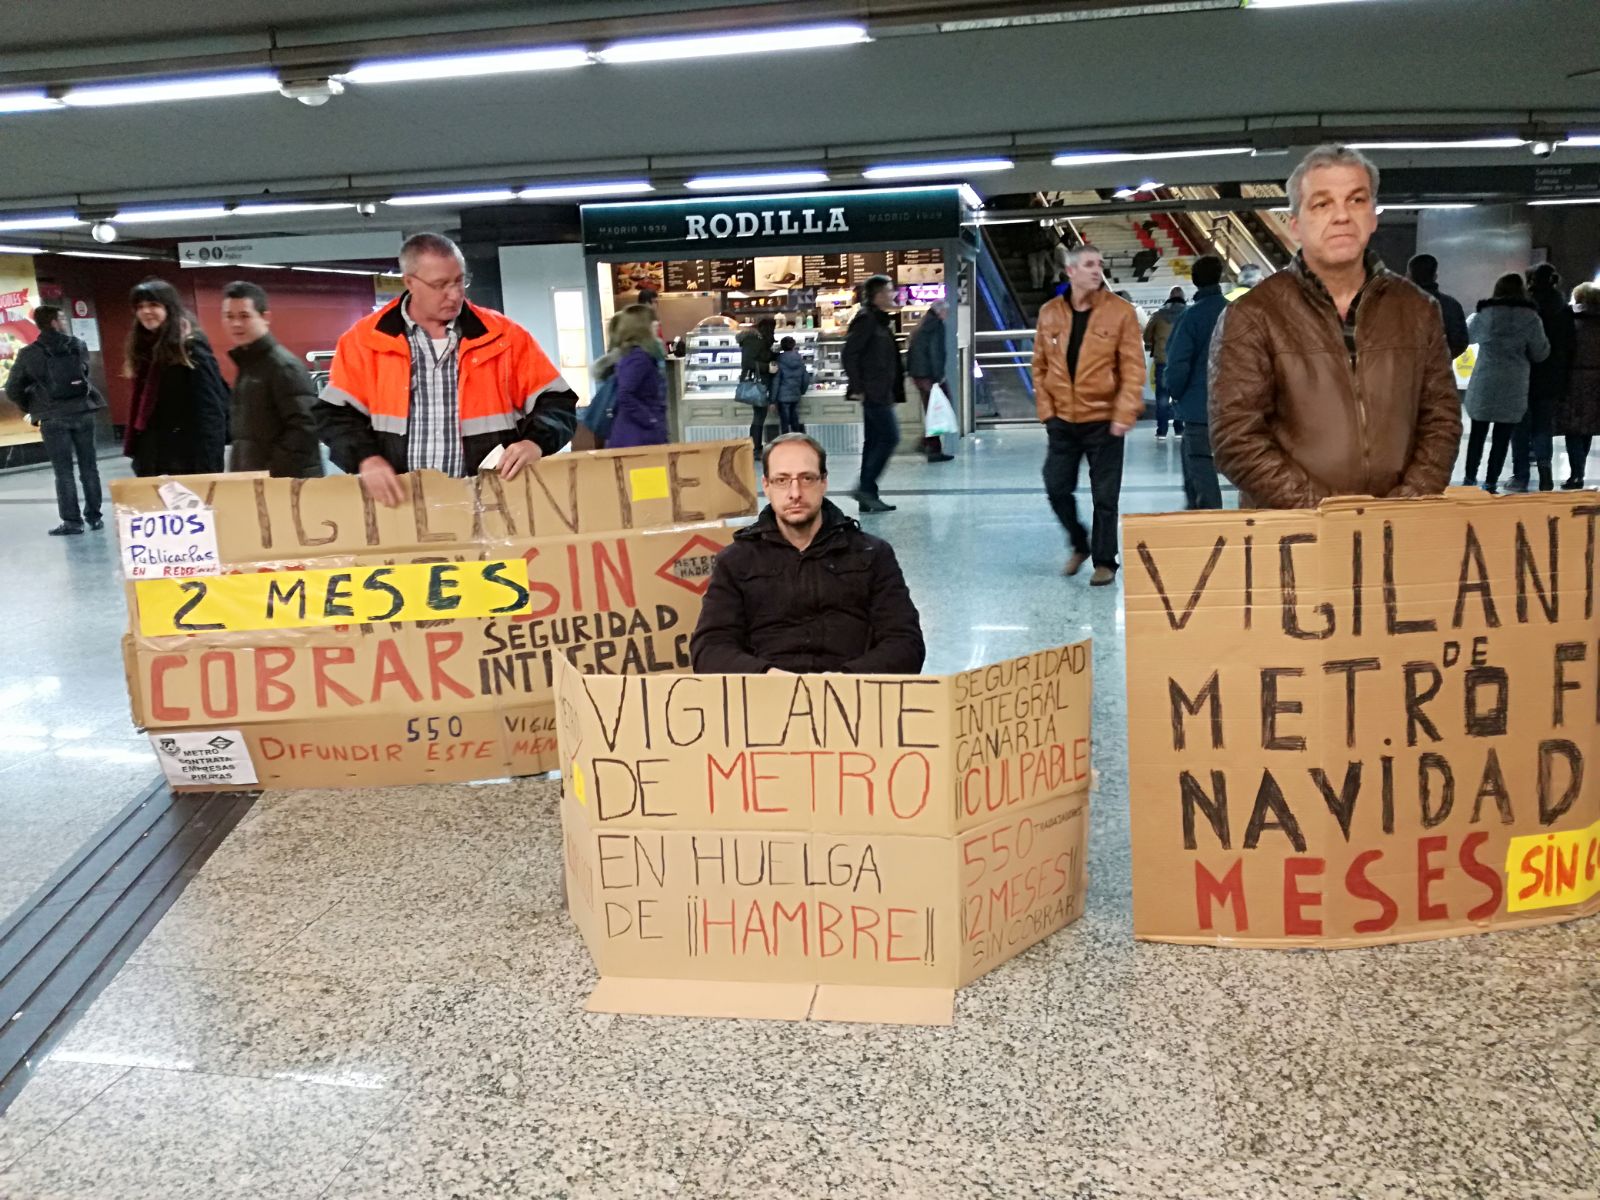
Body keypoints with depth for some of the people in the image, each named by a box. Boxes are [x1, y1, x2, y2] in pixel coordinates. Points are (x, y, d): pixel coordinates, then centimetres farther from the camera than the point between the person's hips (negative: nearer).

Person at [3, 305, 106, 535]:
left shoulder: (28, 354, -3)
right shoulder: (79, 345, 3)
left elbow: (12, 390, 0)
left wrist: (31, 409, 15)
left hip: (53, 418, -2)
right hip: (82, 411, 2)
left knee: (63, 472, 3)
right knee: (89, 467, 10)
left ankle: (72, 520, 3)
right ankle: (94, 516, 13)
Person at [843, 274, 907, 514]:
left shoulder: (881, 321, 18)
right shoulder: (866, 319, -11)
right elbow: (849, 354, -17)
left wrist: (894, 392, 16)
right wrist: (857, 388, -18)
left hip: (881, 393, 10)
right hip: (873, 392, -10)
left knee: (874, 441, 9)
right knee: (890, 436, -11)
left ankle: (867, 496, 11)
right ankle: (865, 488, -8)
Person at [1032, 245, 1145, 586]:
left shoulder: (1120, 311, -6)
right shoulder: (1049, 313, 3)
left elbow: (1133, 367, -8)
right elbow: (1040, 366, 7)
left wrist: (1124, 414, -15)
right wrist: (1046, 410, 0)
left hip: (1103, 421, -3)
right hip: (1062, 421, 3)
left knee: (1105, 496, 3)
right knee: (1057, 489, 8)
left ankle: (1104, 561, 18)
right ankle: (1080, 545, 31)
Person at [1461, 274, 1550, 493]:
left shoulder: (1484, 314, 0)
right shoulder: (1530, 317, -5)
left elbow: (1468, 333, 21)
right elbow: (1540, 354, 0)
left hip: (1483, 383, 2)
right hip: (1513, 386, -2)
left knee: (1478, 433, 13)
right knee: (1502, 437, 3)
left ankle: (1470, 478, 17)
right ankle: (1491, 483, 3)